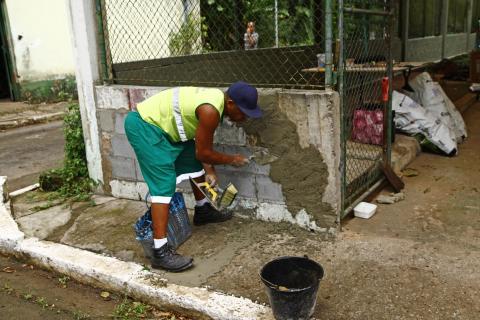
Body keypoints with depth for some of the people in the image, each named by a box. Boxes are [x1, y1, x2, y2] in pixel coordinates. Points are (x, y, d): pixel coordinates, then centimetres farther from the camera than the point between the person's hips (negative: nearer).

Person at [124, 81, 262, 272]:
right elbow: (203, 153, -17)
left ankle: (202, 211, 40)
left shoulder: (218, 100, 3)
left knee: (193, 162, 20)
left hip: (159, 123, 10)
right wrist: (232, 160, -4)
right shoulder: (210, 111, -27)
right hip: (143, 126, -10)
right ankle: (160, 252, -17)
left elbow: (202, 146, 12)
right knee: (164, 183, -17)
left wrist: (209, 170, 4)